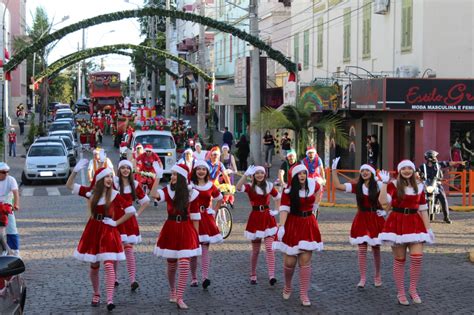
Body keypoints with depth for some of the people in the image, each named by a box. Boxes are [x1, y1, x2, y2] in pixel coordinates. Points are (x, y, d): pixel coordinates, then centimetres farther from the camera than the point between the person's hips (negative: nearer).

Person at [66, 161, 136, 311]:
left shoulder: (114, 195, -8)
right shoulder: (91, 192, 2)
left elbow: (131, 210, -8)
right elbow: (69, 186, 5)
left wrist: (116, 223, -8)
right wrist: (75, 171, -9)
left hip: (108, 232, -3)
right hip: (93, 230, 3)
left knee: (108, 265, -14)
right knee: (94, 266, 12)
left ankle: (110, 300, -17)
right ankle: (96, 295, 30)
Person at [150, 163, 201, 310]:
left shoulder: (191, 193, -2)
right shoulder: (168, 190, 0)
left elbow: (195, 216, 3)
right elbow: (154, 195, -22)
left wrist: (196, 236, 2)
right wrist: (158, 176, -20)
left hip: (186, 231, -1)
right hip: (170, 230, 1)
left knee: (184, 265, -12)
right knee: (171, 265, 11)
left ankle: (179, 298, -8)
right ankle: (172, 291, 34)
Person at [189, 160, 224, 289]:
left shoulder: (211, 186, 7)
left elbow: (219, 199, 22)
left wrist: (213, 211, 13)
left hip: (206, 220, 1)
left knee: (205, 249, -7)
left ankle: (205, 278, -14)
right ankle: (193, 278, 15)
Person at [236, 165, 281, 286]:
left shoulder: (269, 186, 7)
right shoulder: (250, 187, -2)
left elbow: (278, 198, 23)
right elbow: (238, 187, -24)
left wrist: (276, 210, 9)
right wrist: (246, 174, -32)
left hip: (268, 218, 1)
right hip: (255, 218, -1)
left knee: (269, 248, -11)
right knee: (255, 250, 7)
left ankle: (271, 276, -17)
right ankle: (253, 276, 22)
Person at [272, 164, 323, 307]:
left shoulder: (312, 184, -1)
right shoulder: (288, 191, -12)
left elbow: (318, 189, 25)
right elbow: (284, 209, -21)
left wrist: (316, 203, 16)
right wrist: (281, 226, -34)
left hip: (308, 226, 2)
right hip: (292, 226, -2)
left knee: (305, 261, -4)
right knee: (289, 261, 2)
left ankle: (304, 295, 2)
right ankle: (287, 287, 31)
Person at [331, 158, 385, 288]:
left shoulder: (378, 186, -5)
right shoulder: (357, 187, 0)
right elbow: (337, 185, -6)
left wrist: (384, 210, -12)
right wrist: (334, 169, -8)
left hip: (375, 219, -1)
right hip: (361, 219, 1)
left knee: (376, 248, 8)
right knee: (362, 249, -3)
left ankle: (377, 276, 25)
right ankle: (362, 278, 2)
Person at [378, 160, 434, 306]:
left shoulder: (419, 187, 8)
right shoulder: (393, 185, -3)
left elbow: (423, 209, 11)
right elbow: (384, 202, -18)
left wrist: (428, 229, 7)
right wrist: (384, 183, -19)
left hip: (415, 224, 2)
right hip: (397, 224, -2)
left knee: (417, 257, -11)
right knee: (399, 260, 3)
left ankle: (413, 289, 7)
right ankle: (400, 293, 15)